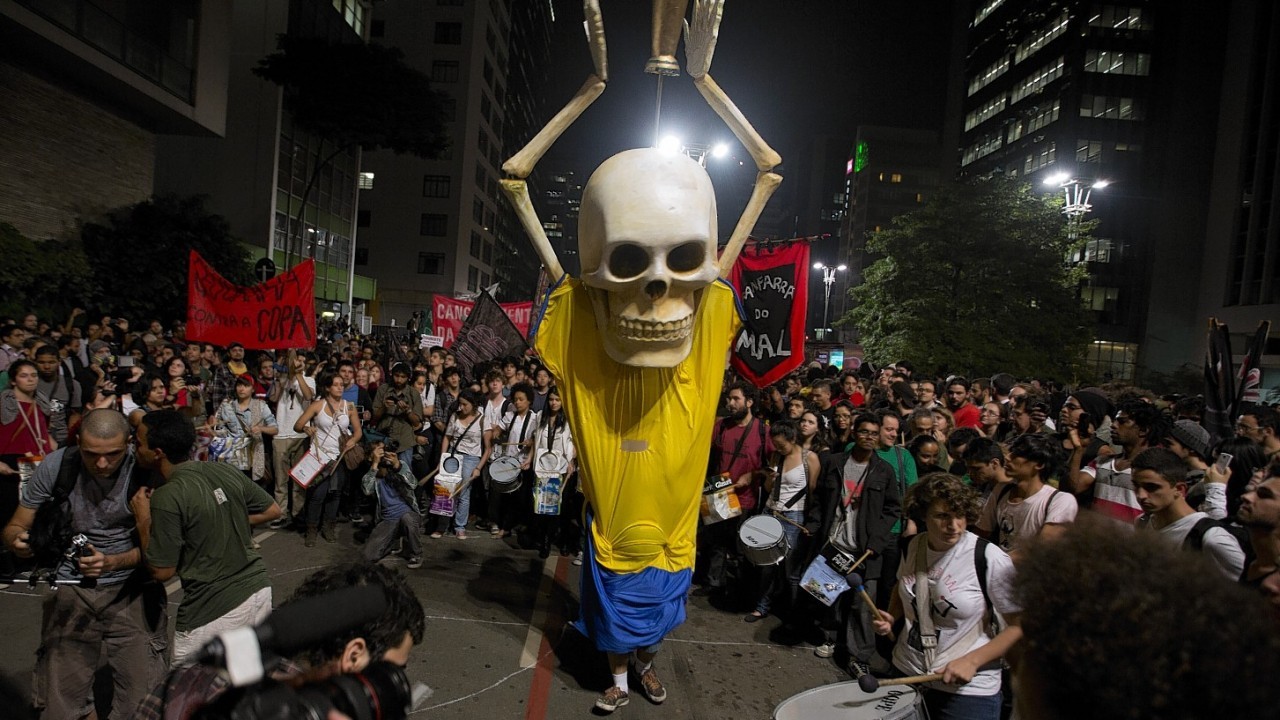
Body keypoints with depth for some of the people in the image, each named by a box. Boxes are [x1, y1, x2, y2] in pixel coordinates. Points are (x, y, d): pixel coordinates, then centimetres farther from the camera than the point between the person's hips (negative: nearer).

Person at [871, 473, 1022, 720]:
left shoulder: (990, 559, -19)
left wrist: (971, 661, -20)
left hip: (968, 688, -5)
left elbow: (1022, 626, -13)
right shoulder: (914, 546, -3)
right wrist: (891, 618, -3)